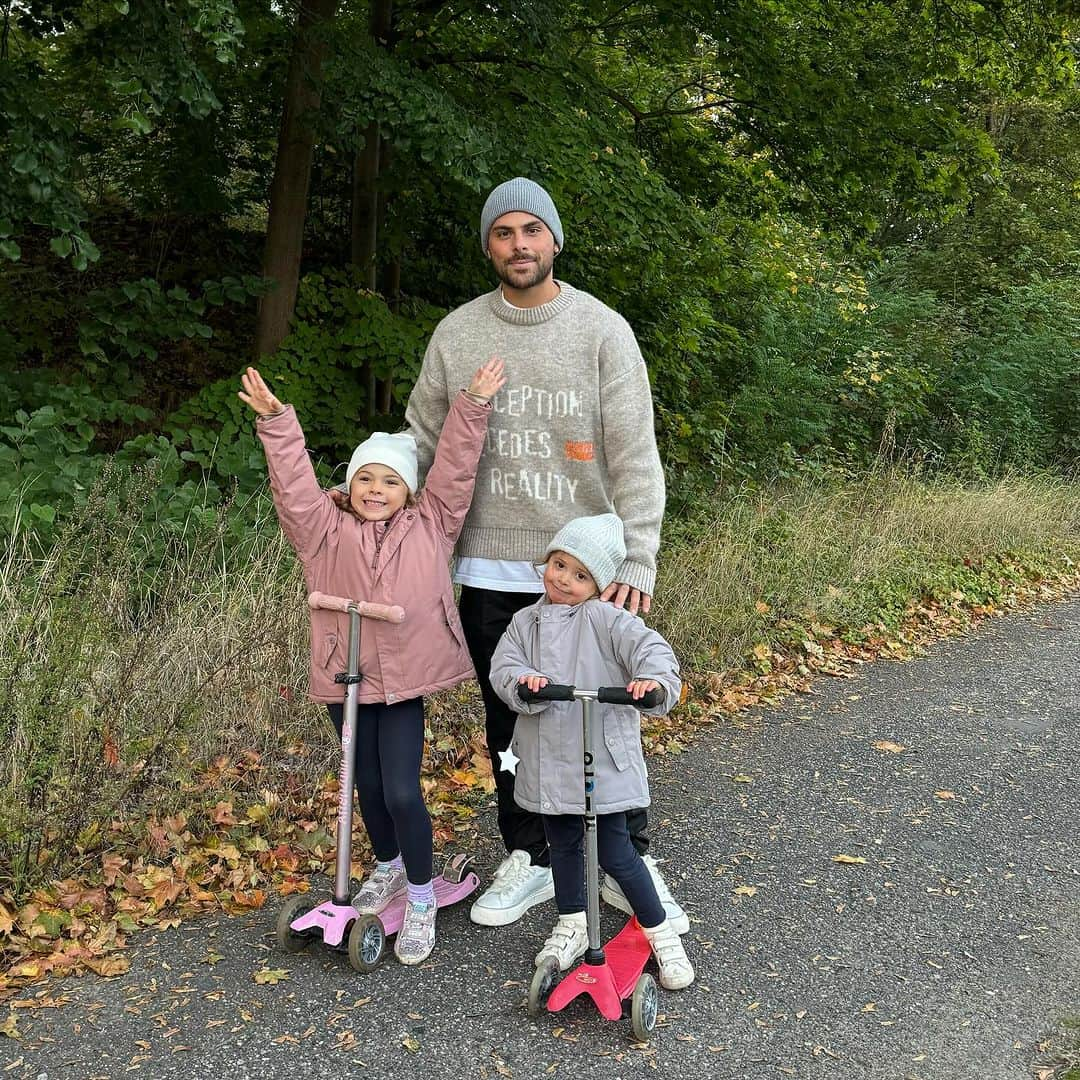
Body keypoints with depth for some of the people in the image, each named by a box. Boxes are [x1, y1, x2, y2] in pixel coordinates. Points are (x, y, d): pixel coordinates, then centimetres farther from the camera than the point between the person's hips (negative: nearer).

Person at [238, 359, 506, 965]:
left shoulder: (430, 526, 1)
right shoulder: (328, 533, 1)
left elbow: (455, 467, -3)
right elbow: (295, 484, -10)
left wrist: (474, 404, -9)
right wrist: (275, 422, -20)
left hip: (406, 679, -2)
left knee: (402, 791, -6)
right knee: (369, 786, 16)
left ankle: (421, 898, 14)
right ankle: (388, 867, 43)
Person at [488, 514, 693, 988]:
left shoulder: (606, 620, -9)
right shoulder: (525, 622, 7)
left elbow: (650, 647, -20)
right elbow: (502, 666, -5)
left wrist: (653, 679, -41)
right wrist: (523, 681, -27)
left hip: (603, 759, -5)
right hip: (546, 760, 5)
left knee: (614, 851, -1)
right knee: (562, 844, 20)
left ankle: (662, 934, 18)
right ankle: (572, 926, 40)